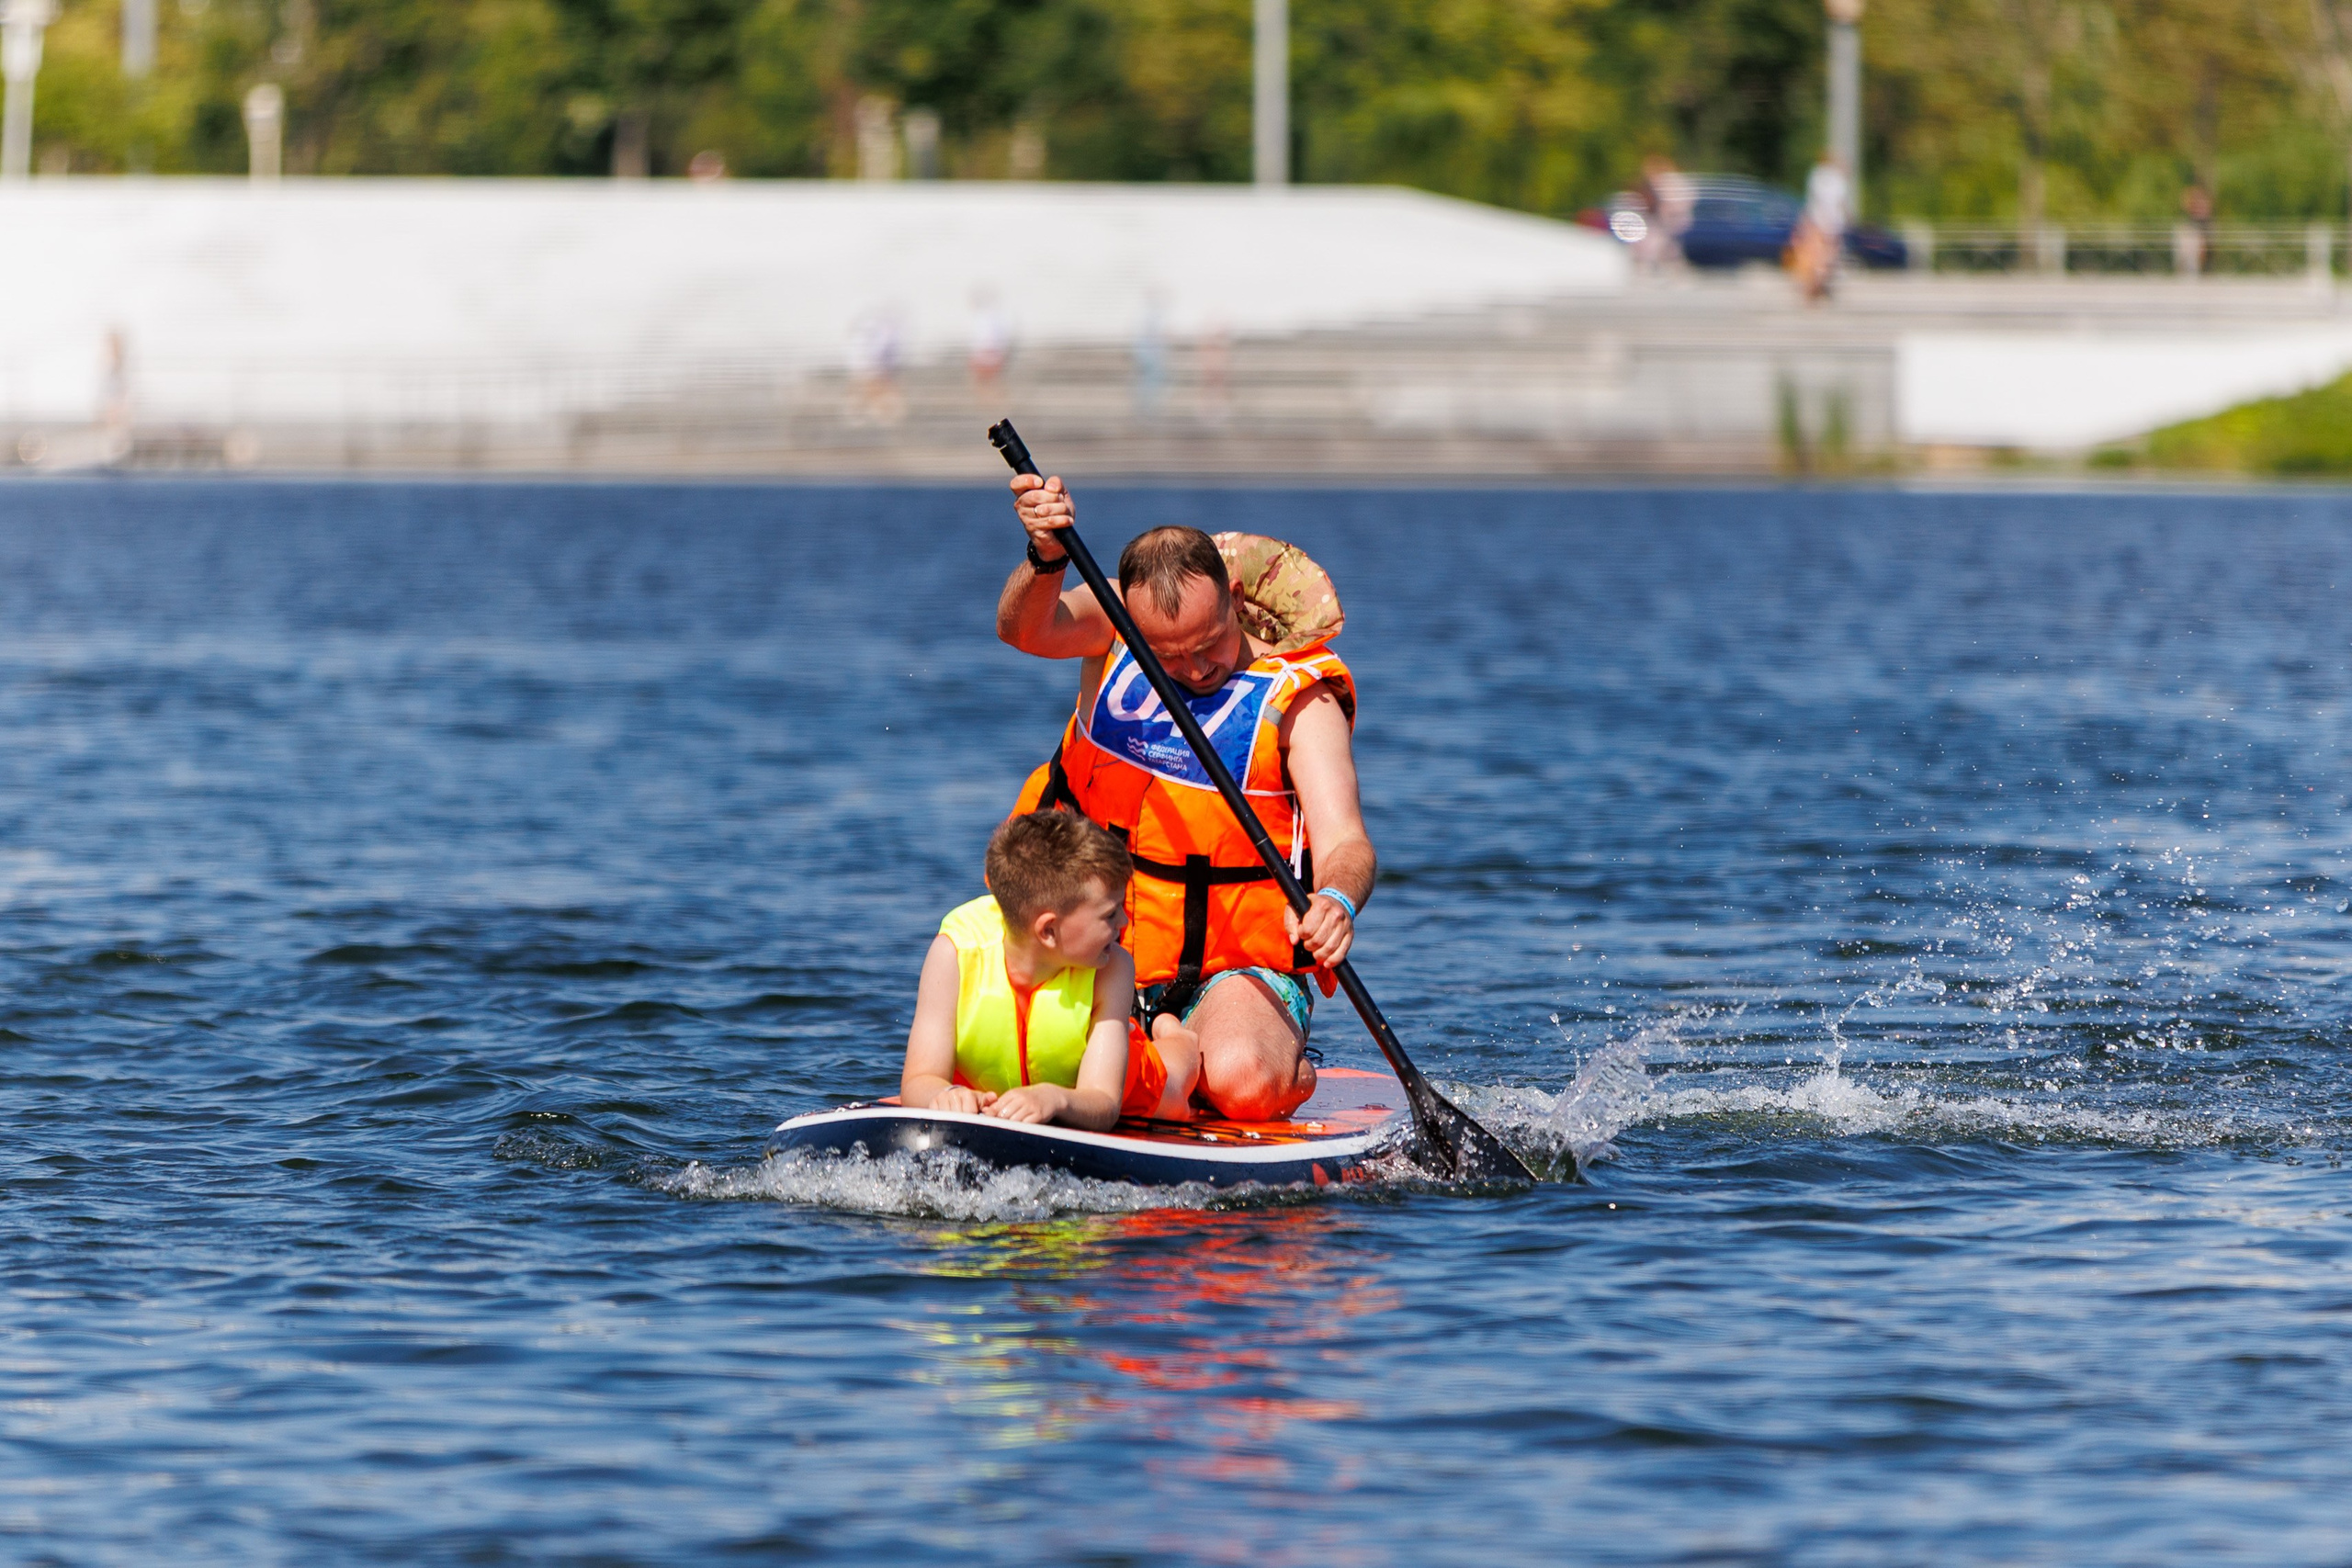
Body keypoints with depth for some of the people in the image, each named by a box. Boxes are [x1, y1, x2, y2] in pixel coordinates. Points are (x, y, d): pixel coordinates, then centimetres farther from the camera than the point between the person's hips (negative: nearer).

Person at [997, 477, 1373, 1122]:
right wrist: (1047, 558, -48)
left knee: (1239, 1081, -34)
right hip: (1105, 966, 5)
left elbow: (1344, 840, -24)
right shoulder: (1115, 628, -3)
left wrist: (1336, 900, -48)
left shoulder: (1297, 699, -12)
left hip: (1238, 974, -5)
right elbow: (1026, 629, -25)